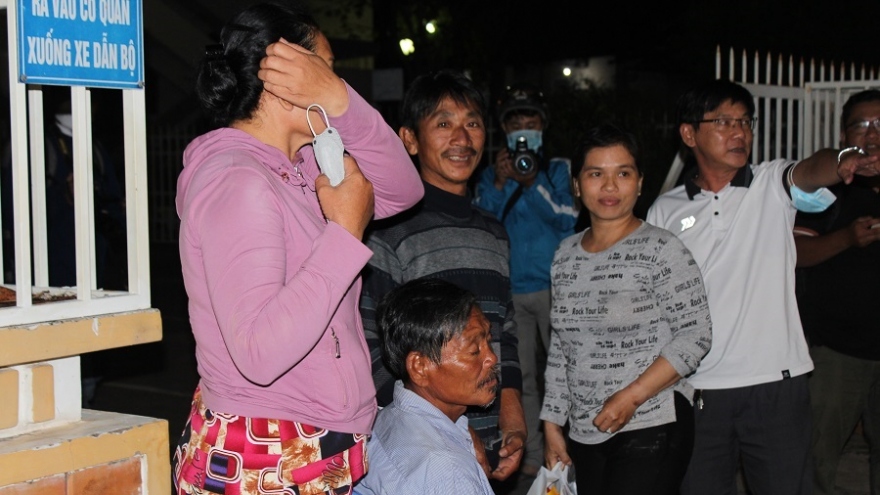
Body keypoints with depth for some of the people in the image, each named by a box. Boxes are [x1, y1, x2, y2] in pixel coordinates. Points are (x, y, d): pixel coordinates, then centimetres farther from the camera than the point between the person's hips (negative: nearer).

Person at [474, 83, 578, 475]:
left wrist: (533, 183, -18)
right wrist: (499, 184, -14)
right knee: (521, 374, 4)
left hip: (553, 286, -2)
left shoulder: (558, 169, 6)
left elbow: (568, 219, -7)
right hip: (509, 290, 2)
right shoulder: (491, 174, 12)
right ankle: (533, 453, 12)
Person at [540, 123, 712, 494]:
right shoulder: (566, 254, 9)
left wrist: (631, 396, -17)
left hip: (651, 429, -5)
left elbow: (695, 335, -10)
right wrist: (552, 425, 12)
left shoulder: (661, 250, -7)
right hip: (585, 435, 5)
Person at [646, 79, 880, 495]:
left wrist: (844, 163, -43)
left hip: (776, 386, -1)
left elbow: (811, 170, -19)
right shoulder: (665, 211, 6)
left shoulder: (773, 185, 4)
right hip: (697, 391, 1)